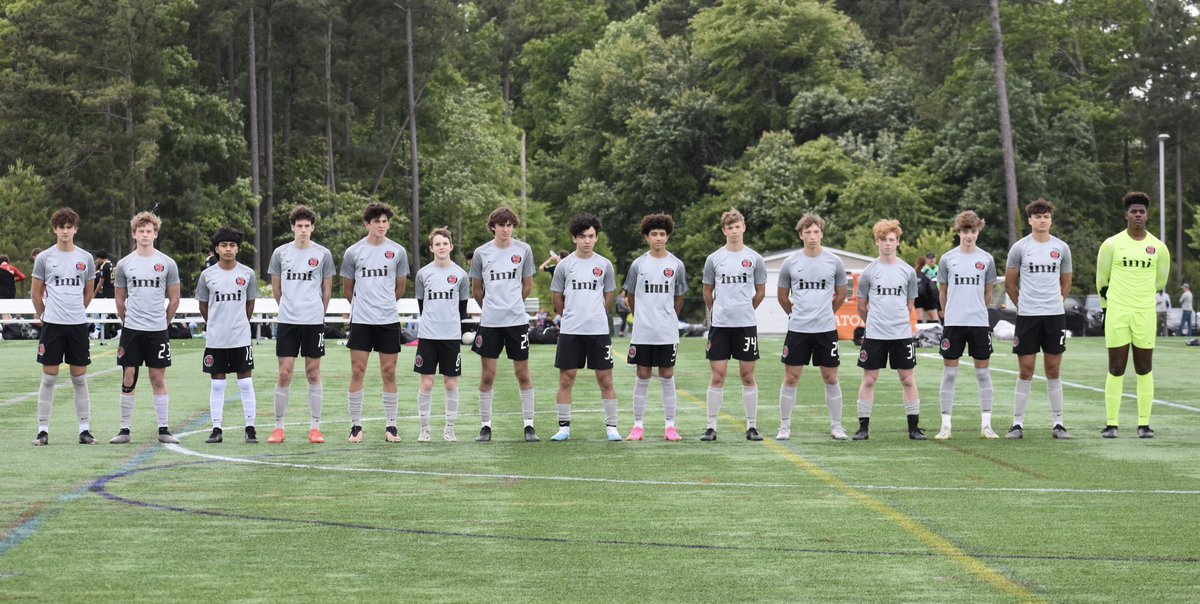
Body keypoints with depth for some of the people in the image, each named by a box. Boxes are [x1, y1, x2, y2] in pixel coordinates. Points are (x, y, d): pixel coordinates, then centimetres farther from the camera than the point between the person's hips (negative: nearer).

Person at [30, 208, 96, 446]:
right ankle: (43, 430, 5)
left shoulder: (86, 258, 6)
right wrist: (44, 314, 11)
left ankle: (84, 429, 9)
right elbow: (35, 293, 8)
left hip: (78, 324, 2)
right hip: (52, 325, -1)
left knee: (80, 379, 4)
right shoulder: (44, 258, 1)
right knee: (49, 378, 0)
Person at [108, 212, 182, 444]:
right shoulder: (124, 264, 5)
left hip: (158, 330, -1)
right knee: (128, 378, 1)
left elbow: (174, 299, 9)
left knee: (158, 378, 2)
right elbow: (120, 300, 14)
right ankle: (125, 429, 7)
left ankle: (163, 429, 8)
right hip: (131, 329, 1)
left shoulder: (167, 263, 2)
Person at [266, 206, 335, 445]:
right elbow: (276, 288, 14)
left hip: (314, 321, 0)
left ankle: (315, 427, 10)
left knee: (313, 373, 3)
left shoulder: (323, 254, 2)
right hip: (287, 321, 1)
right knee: (284, 373, -1)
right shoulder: (280, 253, 4)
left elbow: (327, 290, 11)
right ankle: (278, 427, 6)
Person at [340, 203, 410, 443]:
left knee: (389, 373, 3)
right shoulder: (353, 252, 1)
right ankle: (356, 426, 5)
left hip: (389, 320, 1)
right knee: (357, 371, -2)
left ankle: (391, 426, 9)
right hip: (361, 320, -1)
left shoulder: (398, 251, 4)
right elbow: (347, 288, 12)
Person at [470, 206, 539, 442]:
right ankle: (485, 426, 11)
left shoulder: (523, 250, 1)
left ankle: (529, 425, 10)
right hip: (489, 323, 0)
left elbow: (527, 286, 11)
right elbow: (476, 290, 13)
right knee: (487, 374, 2)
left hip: (517, 320, 0)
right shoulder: (481, 253, 1)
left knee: (522, 372, 2)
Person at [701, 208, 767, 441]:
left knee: (748, 376, 3)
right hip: (720, 325, 0)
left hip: (746, 325, 0)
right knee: (717, 376, 0)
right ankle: (711, 426, 5)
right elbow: (708, 292, 16)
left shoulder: (754, 259, 3)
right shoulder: (714, 259, 5)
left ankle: (752, 426, 9)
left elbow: (761, 292, 13)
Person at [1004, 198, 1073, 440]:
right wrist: (1024, 304, 10)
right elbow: (1010, 283, 8)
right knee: (1025, 371, -1)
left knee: (1053, 370, 5)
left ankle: (1058, 423, 10)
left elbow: (1066, 283, 16)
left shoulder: (1061, 248, 6)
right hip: (1027, 317, -2)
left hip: (1055, 315, 2)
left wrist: (1053, 303, 12)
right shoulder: (1020, 248, 0)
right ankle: (1018, 423, 3)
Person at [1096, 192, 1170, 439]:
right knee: (1116, 369, -1)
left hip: (1145, 314, 2)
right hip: (1117, 314, -2)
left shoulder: (1158, 247, 4)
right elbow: (1102, 281, 9)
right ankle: (1111, 424, 1)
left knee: (1145, 369, 3)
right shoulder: (1112, 244, -1)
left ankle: (1144, 423, 7)